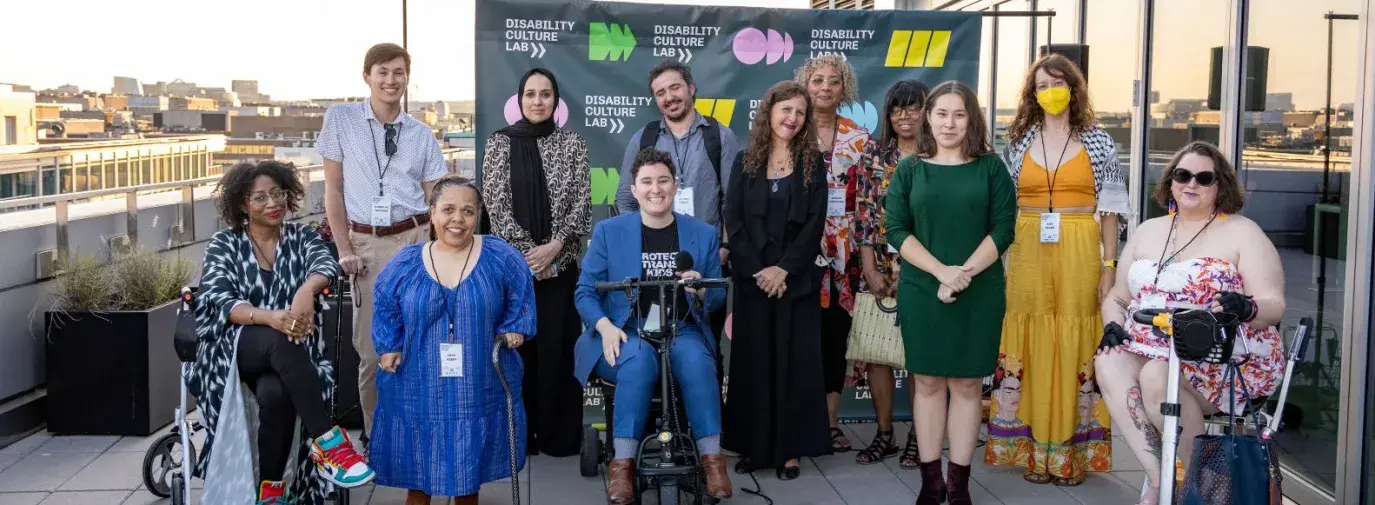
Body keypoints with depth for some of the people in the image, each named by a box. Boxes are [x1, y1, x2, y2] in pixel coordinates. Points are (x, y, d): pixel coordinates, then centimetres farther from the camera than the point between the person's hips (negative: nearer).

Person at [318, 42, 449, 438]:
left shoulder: (421, 134, 8)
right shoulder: (340, 119, 4)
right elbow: (333, 188, 4)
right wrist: (344, 249, -2)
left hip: (414, 239, 1)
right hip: (366, 244, -1)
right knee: (370, 346, 1)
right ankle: (375, 436, 15)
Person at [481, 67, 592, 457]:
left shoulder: (572, 143, 5)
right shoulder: (499, 142, 3)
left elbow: (583, 202, -1)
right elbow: (496, 203, -3)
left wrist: (554, 246, -13)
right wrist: (527, 251, -12)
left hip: (561, 262, 1)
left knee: (558, 346, 2)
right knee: (516, 346, 2)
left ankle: (559, 434, 11)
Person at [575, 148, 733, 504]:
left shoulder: (703, 234, 10)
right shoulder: (608, 231, 6)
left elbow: (718, 297, 11)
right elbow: (585, 291, 3)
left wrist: (701, 291, -14)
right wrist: (605, 326, -17)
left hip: (682, 331, 1)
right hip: (627, 333, -1)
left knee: (697, 362, -33)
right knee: (639, 361, -35)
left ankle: (712, 459, -24)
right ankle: (622, 464, -29)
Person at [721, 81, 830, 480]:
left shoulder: (812, 164, 4)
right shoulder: (746, 163, 6)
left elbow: (814, 225, -4)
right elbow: (733, 223, 0)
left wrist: (784, 268, -14)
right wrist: (757, 270, -11)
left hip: (797, 279, -1)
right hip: (752, 278, 1)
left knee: (794, 361, 0)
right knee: (753, 361, 3)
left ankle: (791, 449, 6)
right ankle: (753, 447, 11)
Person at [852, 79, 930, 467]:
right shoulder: (874, 154, 7)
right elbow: (864, 213, 3)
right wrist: (870, 270, -4)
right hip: (879, 267, 2)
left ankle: (918, 437, 13)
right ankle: (884, 434, 15)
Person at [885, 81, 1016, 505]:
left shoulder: (991, 168, 3)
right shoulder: (909, 170, 5)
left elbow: (1003, 229, -3)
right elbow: (896, 230, -3)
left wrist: (965, 273, -16)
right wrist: (941, 271, -15)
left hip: (979, 292, -1)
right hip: (921, 290, 1)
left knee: (967, 383, 4)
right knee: (928, 382, 5)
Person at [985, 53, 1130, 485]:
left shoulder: (1098, 141, 4)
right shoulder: (1019, 141, 9)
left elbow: (1109, 208, 3)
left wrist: (1110, 266, -3)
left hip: (1079, 255, -1)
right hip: (1028, 254, 2)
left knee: (1073, 348, -1)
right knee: (1033, 348, 3)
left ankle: (1070, 452, 8)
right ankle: (1034, 450, 11)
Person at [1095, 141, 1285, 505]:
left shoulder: (1243, 233, 3)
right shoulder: (1148, 231, 18)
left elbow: (1274, 305, -5)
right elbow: (1117, 296, 20)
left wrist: (1246, 308, -29)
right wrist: (1113, 325, -3)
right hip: (1149, 347, 5)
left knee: (1157, 377, -34)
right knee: (1109, 364, -28)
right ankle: (1157, 476, -27)